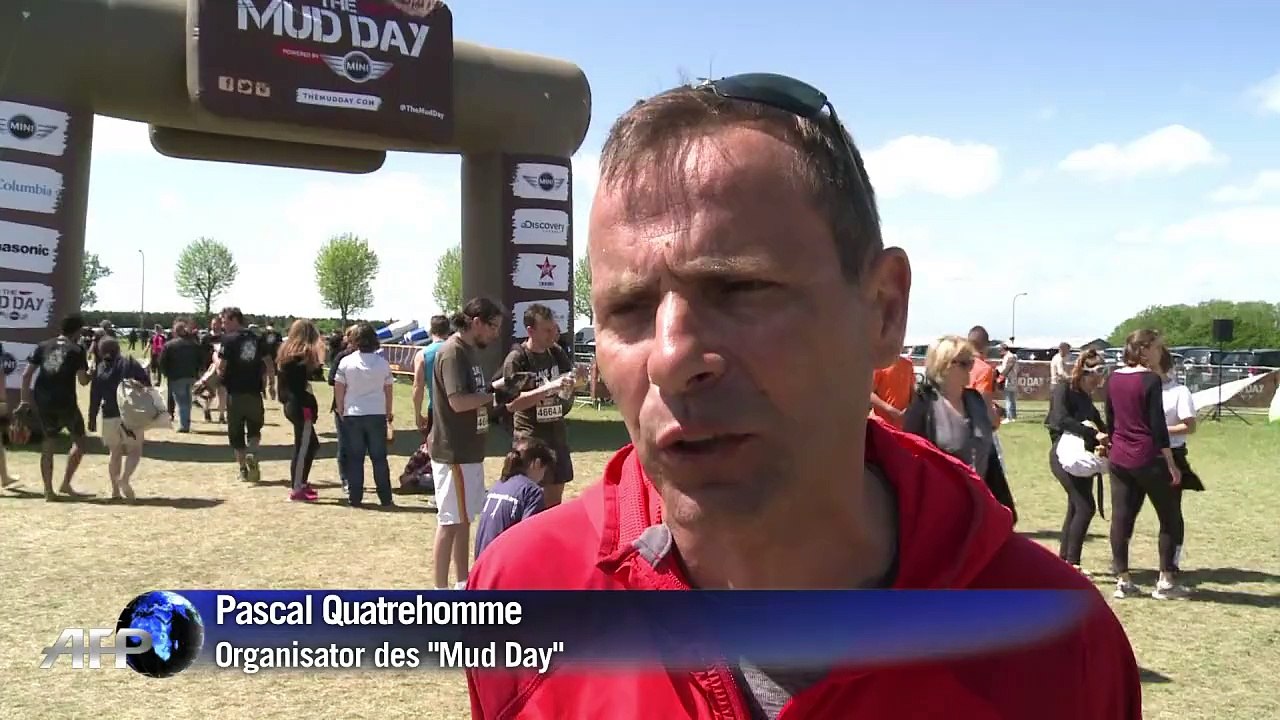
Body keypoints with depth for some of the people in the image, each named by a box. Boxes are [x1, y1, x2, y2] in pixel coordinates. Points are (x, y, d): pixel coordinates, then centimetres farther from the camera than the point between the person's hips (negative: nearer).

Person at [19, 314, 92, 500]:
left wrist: (24, 400, 12)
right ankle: (66, 484, 6)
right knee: (79, 440, 11)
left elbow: (26, 375, 6)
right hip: (66, 403, -5)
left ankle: (48, 490, 12)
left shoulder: (43, 347, 9)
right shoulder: (77, 350, -3)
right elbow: (83, 380, -6)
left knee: (47, 445, 12)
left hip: (43, 403, 5)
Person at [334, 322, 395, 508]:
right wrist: (389, 412, 17)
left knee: (355, 459, 6)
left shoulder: (346, 362, -5)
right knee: (379, 458, 7)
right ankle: (385, 498, 8)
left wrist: (341, 411, 10)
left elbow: (339, 389, -3)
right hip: (377, 415, 1)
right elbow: (388, 390, 5)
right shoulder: (382, 363, -1)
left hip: (352, 415, -1)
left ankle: (355, 498, 8)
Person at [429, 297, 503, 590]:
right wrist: (494, 393, -15)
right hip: (453, 452, -10)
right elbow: (458, 401, -26)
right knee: (450, 521, -2)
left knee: (464, 518, 16)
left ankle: (463, 583, 26)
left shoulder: (470, 350, 13)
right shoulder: (453, 352, -17)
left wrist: (497, 387, 3)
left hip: (468, 450, 10)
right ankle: (441, 589, 7)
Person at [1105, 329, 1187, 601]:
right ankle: (1166, 581, 9)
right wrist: (1171, 463, -9)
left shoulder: (1114, 379, 7)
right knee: (1170, 518, 8)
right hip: (1148, 459, -6)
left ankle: (1123, 580, 10)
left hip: (1118, 459, 6)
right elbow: (1158, 425, -14)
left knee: (1121, 518, 7)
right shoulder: (1151, 380, -13)